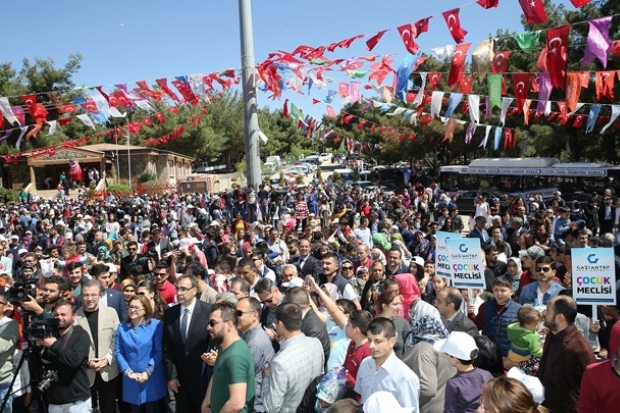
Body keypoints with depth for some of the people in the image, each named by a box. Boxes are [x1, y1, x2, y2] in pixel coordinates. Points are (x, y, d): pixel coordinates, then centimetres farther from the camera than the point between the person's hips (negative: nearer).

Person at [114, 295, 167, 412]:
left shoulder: (156, 325, -6)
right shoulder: (122, 327, 4)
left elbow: (159, 351, -8)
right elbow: (118, 352, 1)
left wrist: (148, 372, -15)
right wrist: (128, 372, -9)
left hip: (152, 379, -2)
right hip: (131, 380, 3)